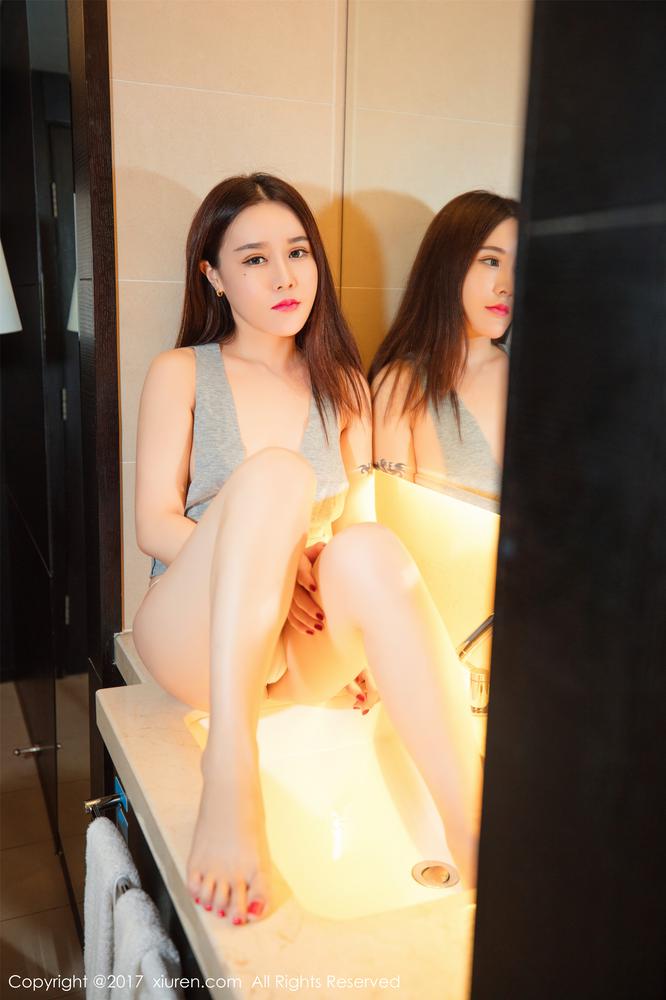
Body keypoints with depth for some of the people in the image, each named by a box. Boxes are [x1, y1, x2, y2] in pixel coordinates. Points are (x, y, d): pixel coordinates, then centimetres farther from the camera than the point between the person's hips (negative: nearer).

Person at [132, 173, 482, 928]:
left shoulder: (343, 386, 16)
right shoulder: (181, 373, 8)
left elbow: (359, 523, 11)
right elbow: (154, 527, 0)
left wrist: (368, 640, -9)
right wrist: (261, 566, -19)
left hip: (305, 654, 2)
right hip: (196, 637, -2)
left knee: (370, 550, -33)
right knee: (275, 471, -30)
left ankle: (484, 855, -39)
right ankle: (230, 787, -40)